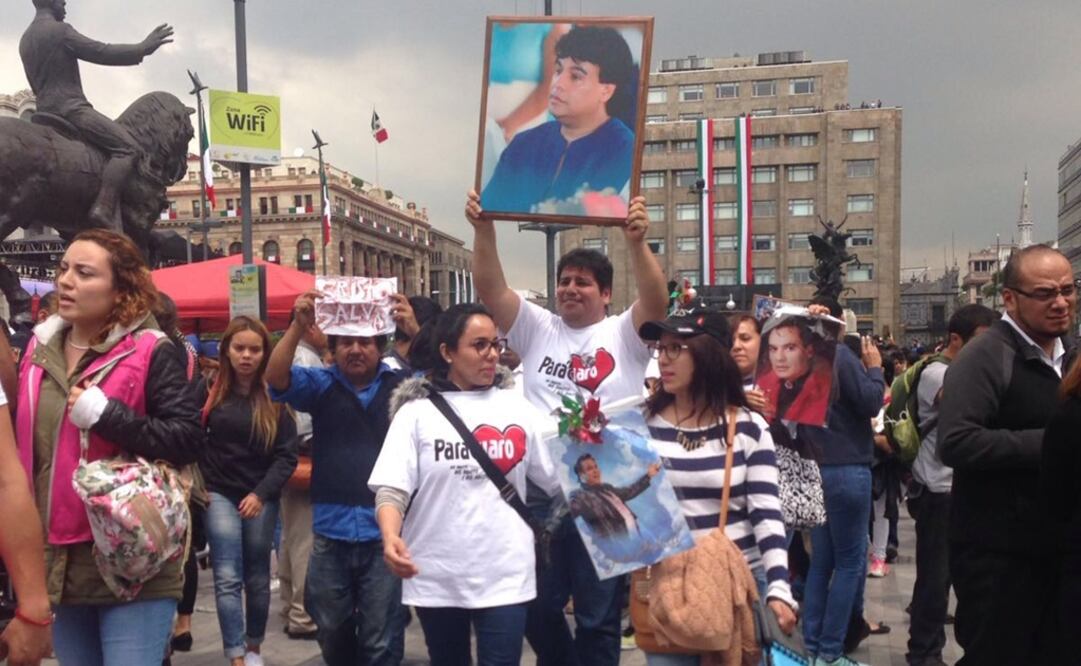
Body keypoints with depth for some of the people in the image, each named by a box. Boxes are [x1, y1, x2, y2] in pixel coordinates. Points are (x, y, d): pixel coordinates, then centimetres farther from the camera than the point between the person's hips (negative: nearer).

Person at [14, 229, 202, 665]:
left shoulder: (149, 352, -10)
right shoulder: (40, 348, 7)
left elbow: (188, 440, -17)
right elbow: (18, 436, 17)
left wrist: (105, 413, -22)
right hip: (59, 561, 6)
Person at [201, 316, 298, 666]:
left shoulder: (275, 395, -3)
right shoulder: (210, 391, -1)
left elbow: (287, 454, -5)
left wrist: (261, 494, -13)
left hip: (261, 497, 0)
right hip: (220, 494, 0)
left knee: (257, 578, 12)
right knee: (227, 579, -7)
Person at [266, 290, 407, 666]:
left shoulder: (400, 385, 1)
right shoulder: (321, 385, 6)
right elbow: (276, 378, -9)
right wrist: (298, 326, -23)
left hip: (384, 530, -2)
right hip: (331, 530, 3)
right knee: (332, 631, 20)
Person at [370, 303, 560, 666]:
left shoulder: (517, 408, 3)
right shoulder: (417, 412, -3)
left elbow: (558, 477, 3)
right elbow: (392, 488, -10)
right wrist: (391, 536, -27)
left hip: (505, 574, 0)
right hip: (436, 575, 0)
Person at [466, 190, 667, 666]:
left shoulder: (624, 336, 0)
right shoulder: (537, 329, 8)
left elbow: (656, 302, -18)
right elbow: (491, 288, -3)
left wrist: (637, 242, -32)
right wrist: (484, 229, -16)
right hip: (540, 491, 3)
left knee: (599, 614, 11)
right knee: (537, 606, 16)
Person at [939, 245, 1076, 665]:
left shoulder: (1070, 355, 11)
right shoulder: (984, 358, -15)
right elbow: (956, 443, -27)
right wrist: (1051, 442, -25)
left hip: (1058, 546, 8)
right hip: (998, 553, -8)